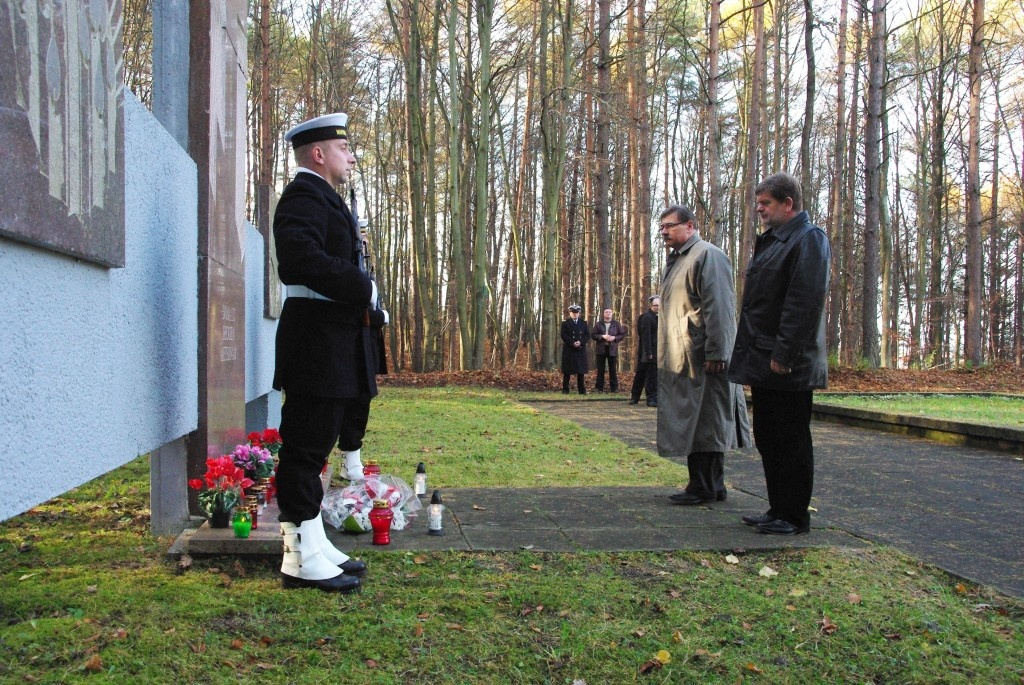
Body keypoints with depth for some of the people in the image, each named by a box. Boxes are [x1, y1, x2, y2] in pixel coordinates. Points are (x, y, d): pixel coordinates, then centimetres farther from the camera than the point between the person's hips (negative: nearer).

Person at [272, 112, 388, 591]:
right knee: (306, 448, -5)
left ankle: (314, 547, 24)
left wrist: (369, 309, 8)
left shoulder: (324, 199, 23)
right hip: (317, 344, -11)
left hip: (333, 345, 11)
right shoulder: (304, 195, -10)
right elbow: (304, 259, -26)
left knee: (313, 448, 15)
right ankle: (302, 559, 1)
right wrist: (366, 291, -20)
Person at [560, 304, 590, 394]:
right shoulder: (565, 323, 4)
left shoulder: (584, 323, 13)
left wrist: (580, 342, -9)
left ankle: (582, 390, 6)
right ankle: (565, 389, 4)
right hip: (568, 350, -2)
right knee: (567, 370, -1)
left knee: (581, 370, 2)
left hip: (581, 350, 3)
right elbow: (563, 336, -5)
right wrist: (573, 343, -14)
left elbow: (587, 335, 7)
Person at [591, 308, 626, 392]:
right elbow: (593, 335, 1)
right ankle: (600, 388, 8)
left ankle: (614, 387, 6)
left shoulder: (616, 324, 6)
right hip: (601, 349, 0)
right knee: (600, 370, 3)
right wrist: (602, 336, -14)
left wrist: (614, 337, -12)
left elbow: (622, 334, 5)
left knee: (613, 370, 1)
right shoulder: (598, 324, 5)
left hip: (612, 349, 0)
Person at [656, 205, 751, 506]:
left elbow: (719, 308, -18)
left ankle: (705, 487, 2)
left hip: (702, 361, -10)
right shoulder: (676, 260, 21)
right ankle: (711, 485, 19)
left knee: (704, 423, -4)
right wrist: (662, 352, 21)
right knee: (691, 424, 12)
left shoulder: (707, 256, -10)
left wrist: (715, 353, -23)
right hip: (680, 362, 10)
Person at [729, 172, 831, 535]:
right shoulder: (771, 240, 18)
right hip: (764, 364, 10)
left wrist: (783, 355, -24)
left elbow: (806, 301, -22)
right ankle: (778, 509, 25)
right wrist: (748, 351, 16)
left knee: (791, 441, -1)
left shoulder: (809, 239, -12)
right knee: (768, 438, 15)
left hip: (788, 367, -10)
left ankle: (795, 516, 8)